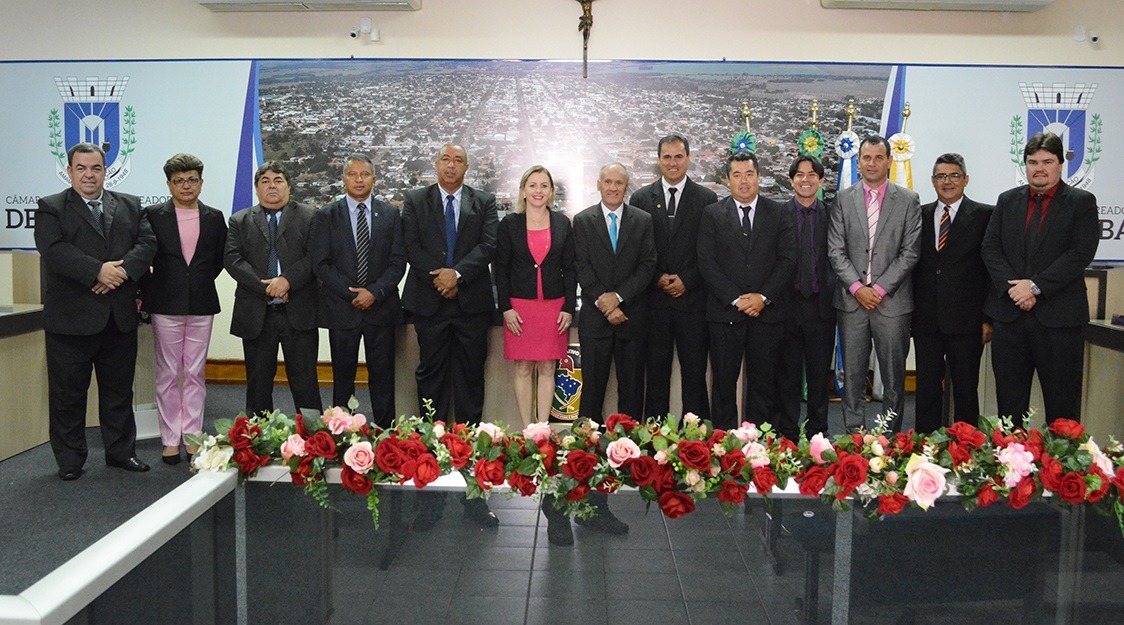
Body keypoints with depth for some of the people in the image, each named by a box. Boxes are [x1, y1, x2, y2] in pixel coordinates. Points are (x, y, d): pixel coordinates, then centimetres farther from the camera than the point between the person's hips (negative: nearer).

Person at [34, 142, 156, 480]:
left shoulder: (130, 206, 12)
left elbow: (147, 243, 0)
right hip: (71, 317, -3)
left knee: (119, 388, 12)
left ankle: (121, 451, 25)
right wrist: (98, 271, -22)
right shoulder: (51, 208, 2)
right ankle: (69, 459, 17)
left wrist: (123, 269, -17)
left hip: (120, 317, 3)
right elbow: (55, 250, -13)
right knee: (68, 392, 5)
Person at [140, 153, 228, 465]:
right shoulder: (153, 215, 0)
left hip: (201, 306, 2)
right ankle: (170, 439, 12)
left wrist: (199, 284, 9)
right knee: (168, 374, 4)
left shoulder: (214, 218, 6)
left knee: (195, 374, 7)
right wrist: (148, 293, 0)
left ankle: (193, 436, 15)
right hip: (166, 306, -2)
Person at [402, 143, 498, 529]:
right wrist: (438, 277, -11)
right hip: (429, 302, 0)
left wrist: (457, 273, -15)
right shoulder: (415, 201, 11)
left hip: (471, 302, 0)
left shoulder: (484, 203, 10)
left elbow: (488, 245, -2)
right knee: (431, 379, 2)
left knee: (471, 379, 3)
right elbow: (411, 247, 1)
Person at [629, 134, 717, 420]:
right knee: (656, 369, 6)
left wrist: (686, 280, -8)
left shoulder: (707, 199, 5)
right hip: (653, 299, 1)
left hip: (693, 297, -1)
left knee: (694, 370, 2)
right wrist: (657, 279, -6)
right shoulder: (641, 198, 8)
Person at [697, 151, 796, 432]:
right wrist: (736, 299, -10)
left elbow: (787, 260, 2)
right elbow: (707, 262, -2)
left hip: (767, 311, 1)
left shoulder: (779, 214, 8)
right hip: (725, 312, -1)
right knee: (724, 380, 2)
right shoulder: (713, 214, 5)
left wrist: (763, 297, -9)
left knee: (763, 381, 5)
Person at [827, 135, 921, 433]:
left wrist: (880, 288, -10)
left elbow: (910, 252, -2)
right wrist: (857, 288, -9)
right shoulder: (843, 199, 7)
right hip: (851, 299, 1)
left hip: (892, 300, -1)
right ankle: (853, 436, 15)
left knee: (894, 378, 4)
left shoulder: (908, 200, 4)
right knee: (852, 376, 6)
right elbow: (835, 251, 2)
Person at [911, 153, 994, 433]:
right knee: (926, 389, 9)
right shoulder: (920, 215, 10)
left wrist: (988, 318, -7)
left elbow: (991, 268, -3)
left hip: (965, 320, -3)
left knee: (966, 389, 5)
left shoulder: (984, 215, 0)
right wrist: (909, 312, 5)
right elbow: (912, 265, 11)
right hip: (925, 320, 3)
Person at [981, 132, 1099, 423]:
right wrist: (1013, 287, -10)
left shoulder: (1082, 202, 1)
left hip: (1058, 318, -3)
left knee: (1062, 406, 3)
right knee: (1009, 401, 10)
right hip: (1009, 315, 3)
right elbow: (990, 248, 4)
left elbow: (1081, 254, -10)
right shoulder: (1007, 200, 12)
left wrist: (1035, 286, -16)